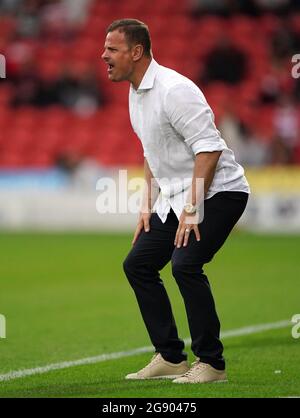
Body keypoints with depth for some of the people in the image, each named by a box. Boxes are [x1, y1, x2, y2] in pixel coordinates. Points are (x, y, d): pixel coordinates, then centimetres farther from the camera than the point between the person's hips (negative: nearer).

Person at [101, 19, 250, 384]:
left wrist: (192, 209, -25)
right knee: (137, 264, 6)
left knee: (185, 265, -24)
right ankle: (170, 358, 13)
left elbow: (209, 148, -24)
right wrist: (147, 207, 14)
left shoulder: (173, 89, -20)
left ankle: (211, 363, -12)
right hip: (175, 196, 10)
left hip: (218, 191, -10)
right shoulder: (136, 94, 10)